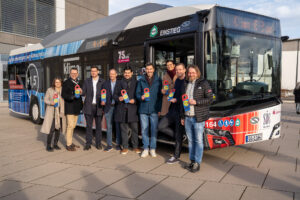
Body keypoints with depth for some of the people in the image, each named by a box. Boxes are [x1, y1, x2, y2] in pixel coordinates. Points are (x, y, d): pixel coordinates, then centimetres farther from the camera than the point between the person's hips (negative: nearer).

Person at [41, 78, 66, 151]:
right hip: (52, 112, -3)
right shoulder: (50, 90, 0)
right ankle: (48, 146, 4)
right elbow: (45, 100, 2)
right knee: (51, 129, -8)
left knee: (58, 128, 6)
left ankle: (55, 144, 20)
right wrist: (51, 103, -18)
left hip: (60, 112, 3)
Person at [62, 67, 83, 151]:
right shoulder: (66, 83, -5)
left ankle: (71, 143, 25)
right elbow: (63, 94, -13)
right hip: (69, 107, -7)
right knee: (70, 125, -7)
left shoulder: (78, 83, 14)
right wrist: (72, 97, -28)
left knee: (73, 125, 13)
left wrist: (81, 105, 11)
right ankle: (68, 145, 2)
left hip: (76, 108, 7)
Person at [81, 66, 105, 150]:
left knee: (98, 126, 6)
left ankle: (98, 143, 16)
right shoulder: (86, 81, 9)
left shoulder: (102, 82, 3)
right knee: (89, 126, 4)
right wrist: (81, 92, -18)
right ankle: (88, 144, 13)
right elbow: (84, 93, 5)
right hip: (89, 106, 1)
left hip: (98, 106, -1)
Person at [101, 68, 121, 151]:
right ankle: (109, 145, 12)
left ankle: (118, 144, 14)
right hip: (108, 107, 2)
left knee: (118, 126, 4)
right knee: (109, 126, 4)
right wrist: (102, 101, -6)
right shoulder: (105, 83, 10)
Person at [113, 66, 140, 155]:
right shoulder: (119, 83, 14)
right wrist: (118, 98, -7)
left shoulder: (136, 83, 7)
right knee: (124, 129, 6)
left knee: (135, 129, 2)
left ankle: (135, 146, 16)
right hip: (122, 109, 2)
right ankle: (125, 147, 16)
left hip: (133, 109, -1)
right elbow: (115, 95, 13)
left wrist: (134, 100, -12)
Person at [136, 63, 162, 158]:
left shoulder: (158, 80, 4)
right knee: (144, 130, 6)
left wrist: (159, 108, -3)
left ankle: (152, 149, 16)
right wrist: (141, 97, -12)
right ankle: (146, 148, 18)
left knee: (154, 129, 4)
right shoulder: (141, 80, 8)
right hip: (143, 109, 2)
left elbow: (160, 95, 3)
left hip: (154, 109, -1)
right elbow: (137, 93, 11)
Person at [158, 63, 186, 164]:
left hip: (181, 111, -8)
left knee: (179, 135, 3)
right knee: (161, 126, 2)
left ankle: (176, 156, 16)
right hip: (173, 110, 8)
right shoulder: (177, 80, 14)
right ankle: (179, 137, 18)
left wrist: (176, 100, -15)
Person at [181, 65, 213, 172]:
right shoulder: (186, 84, 13)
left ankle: (197, 163, 9)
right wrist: (182, 116, 16)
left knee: (198, 140, 0)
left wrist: (196, 102, -17)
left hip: (198, 117, -5)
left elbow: (210, 99, -7)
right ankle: (192, 161, 21)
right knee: (190, 140, 11)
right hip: (187, 117, 5)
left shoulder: (203, 83, -3)